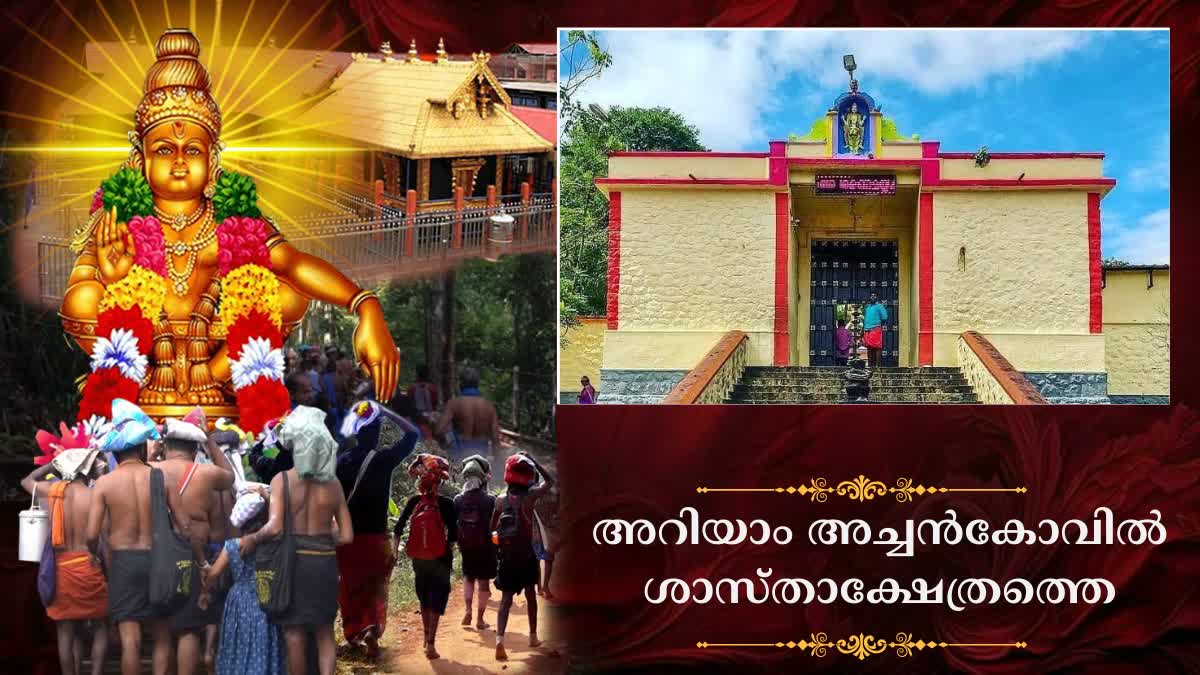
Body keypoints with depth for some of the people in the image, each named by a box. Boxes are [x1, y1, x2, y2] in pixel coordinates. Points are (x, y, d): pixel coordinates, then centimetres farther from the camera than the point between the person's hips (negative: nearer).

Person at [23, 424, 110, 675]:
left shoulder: (52, 490, 1)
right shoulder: (95, 496, -9)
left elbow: (27, 481, 22)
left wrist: (52, 463, 22)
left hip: (60, 568, 3)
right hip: (90, 567, -3)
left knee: (67, 631, 9)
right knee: (100, 627, 10)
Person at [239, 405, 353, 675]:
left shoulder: (282, 480, -10)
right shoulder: (333, 483, 1)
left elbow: (274, 528, -21)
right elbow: (347, 536, 1)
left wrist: (251, 539, -4)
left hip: (294, 561, -3)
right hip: (325, 562, 3)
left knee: (294, 633, 9)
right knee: (324, 632, 13)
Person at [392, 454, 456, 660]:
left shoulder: (414, 501, -3)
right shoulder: (446, 504, -11)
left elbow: (399, 527, -2)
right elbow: (453, 535, -12)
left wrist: (395, 549, 8)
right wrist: (449, 554, 2)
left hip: (418, 558, 3)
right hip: (440, 558, -3)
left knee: (424, 598, 21)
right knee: (437, 600, 2)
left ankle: (427, 637, 35)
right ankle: (430, 644, -8)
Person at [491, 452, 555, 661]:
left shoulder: (500, 500, -1)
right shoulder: (530, 497, -8)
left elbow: (492, 528, 3)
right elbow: (550, 482, 6)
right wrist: (534, 462, 7)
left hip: (506, 556, 1)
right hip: (525, 555, -1)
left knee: (506, 599, 0)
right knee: (530, 595, 19)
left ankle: (500, 639, -20)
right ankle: (533, 637, 30)